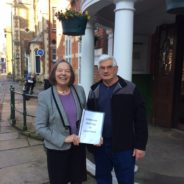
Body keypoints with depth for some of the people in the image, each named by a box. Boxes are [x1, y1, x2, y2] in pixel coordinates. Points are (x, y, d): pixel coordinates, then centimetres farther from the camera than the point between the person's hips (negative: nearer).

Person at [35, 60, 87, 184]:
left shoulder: (79, 91, -3)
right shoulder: (45, 96, -13)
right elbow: (40, 127, -13)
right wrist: (63, 139, -18)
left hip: (79, 145, 3)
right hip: (57, 148, -3)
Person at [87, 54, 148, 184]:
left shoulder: (129, 89, -6)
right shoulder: (94, 91, 6)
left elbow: (140, 119, -6)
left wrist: (140, 145, -8)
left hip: (124, 146, -3)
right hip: (100, 145, 4)